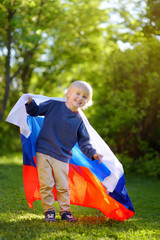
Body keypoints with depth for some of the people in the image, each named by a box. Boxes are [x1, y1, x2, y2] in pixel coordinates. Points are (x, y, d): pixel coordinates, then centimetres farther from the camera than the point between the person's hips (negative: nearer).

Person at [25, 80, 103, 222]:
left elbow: (83, 142, 6)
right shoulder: (54, 105, 0)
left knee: (63, 186, 3)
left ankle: (65, 211, 19)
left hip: (62, 157, 2)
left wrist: (92, 153, -10)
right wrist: (30, 103, -12)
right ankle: (49, 211, 15)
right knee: (46, 185, -1)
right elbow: (36, 111, 8)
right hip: (43, 152, -1)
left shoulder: (78, 121, 4)